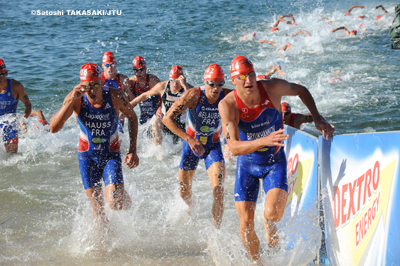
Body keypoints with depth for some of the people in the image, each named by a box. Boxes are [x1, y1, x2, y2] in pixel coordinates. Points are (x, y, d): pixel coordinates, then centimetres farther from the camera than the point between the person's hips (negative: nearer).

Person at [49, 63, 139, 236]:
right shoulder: (76, 99, -19)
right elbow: (53, 128, -28)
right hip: (87, 156, 1)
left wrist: (132, 151, -6)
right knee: (97, 208, 2)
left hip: (111, 155, -1)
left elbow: (132, 117, 0)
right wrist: (71, 101, -39)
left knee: (115, 203, -16)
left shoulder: (115, 97, -19)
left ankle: (125, 197, 21)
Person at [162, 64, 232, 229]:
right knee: (184, 193, 14)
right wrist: (189, 139, -33)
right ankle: (191, 208, 51)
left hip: (213, 146, 0)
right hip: (191, 144, 0)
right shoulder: (193, 96, -25)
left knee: (218, 191, -23)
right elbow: (167, 118, -24)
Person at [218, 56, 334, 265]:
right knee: (246, 223, -2)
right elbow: (234, 147, -32)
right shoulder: (227, 105, -24)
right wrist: (264, 141, -48)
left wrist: (317, 118, -8)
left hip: (275, 162, 0)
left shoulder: (272, 88, -19)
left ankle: (269, 225, 18)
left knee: (273, 213, -21)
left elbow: (301, 90, 4)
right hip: (247, 164, 0)